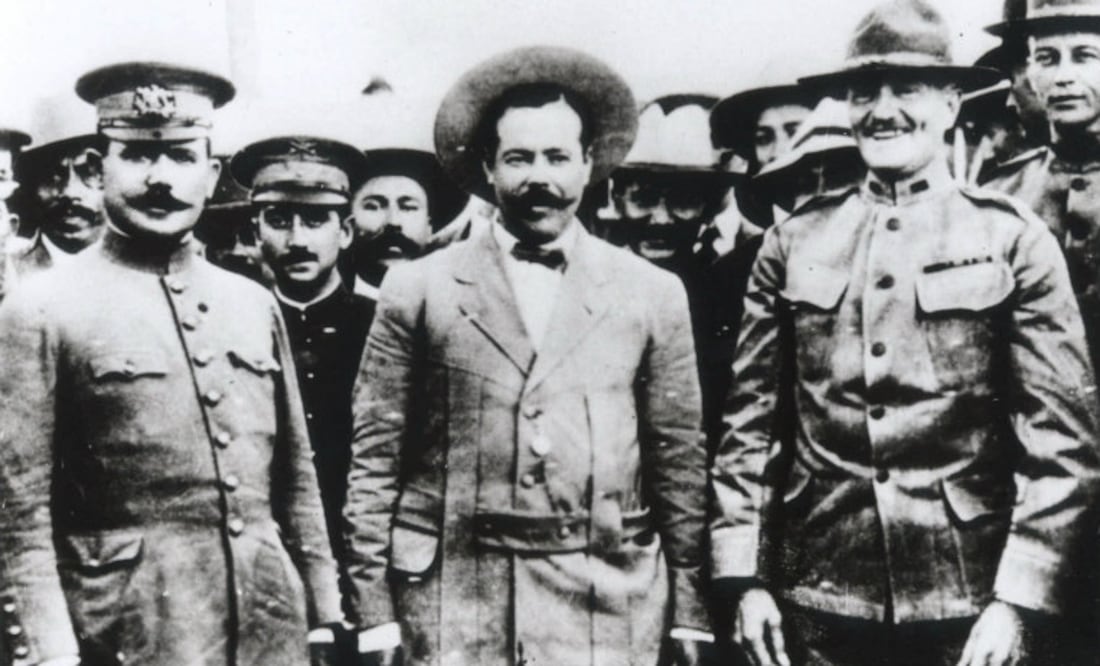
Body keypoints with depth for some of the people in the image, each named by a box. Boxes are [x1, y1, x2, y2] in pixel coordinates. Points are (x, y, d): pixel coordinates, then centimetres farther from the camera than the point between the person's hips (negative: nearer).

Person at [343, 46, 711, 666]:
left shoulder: (654, 294, 6)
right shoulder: (418, 289, 3)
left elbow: (680, 463, 8)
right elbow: (375, 458, 3)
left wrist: (689, 610, 6)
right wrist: (375, 611, 0)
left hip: (607, 605, 1)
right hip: (450, 603, 0)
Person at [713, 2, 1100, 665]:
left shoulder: (1013, 239, -2)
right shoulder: (792, 242, 4)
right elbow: (752, 420, 5)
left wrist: (1018, 601, -10)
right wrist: (745, 578, 1)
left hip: (966, 604, -2)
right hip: (820, 600, 2)